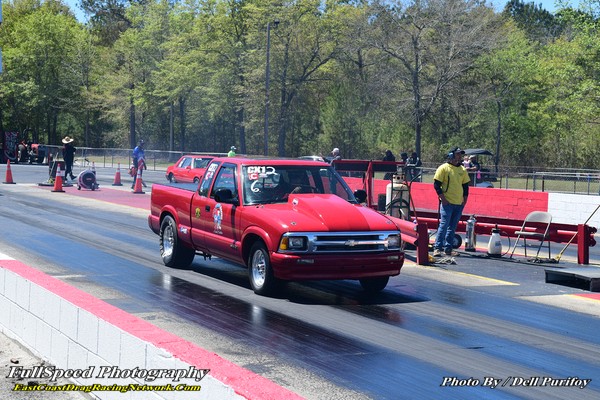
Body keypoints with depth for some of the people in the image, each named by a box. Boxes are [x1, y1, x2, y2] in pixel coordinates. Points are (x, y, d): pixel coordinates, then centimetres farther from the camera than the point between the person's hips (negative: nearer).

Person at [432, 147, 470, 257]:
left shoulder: (462, 170, 14)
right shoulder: (443, 168, -4)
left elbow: (465, 185, 20)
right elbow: (436, 184, -6)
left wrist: (465, 199, 10)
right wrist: (442, 198, -11)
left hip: (459, 203, 6)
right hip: (447, 202, -6)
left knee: (452, 227, 7)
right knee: (444, 225, -12)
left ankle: (448, 249, 11)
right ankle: (437, 248, -10)